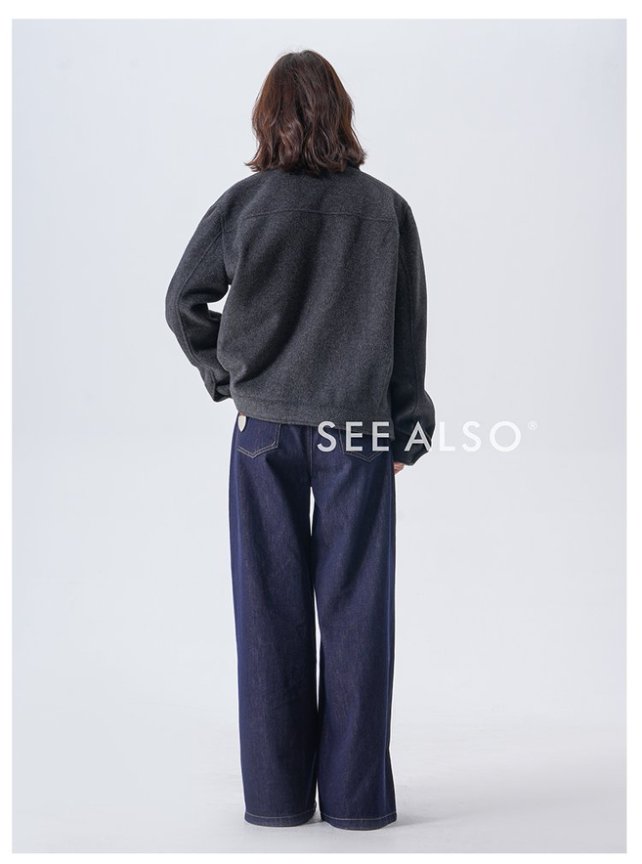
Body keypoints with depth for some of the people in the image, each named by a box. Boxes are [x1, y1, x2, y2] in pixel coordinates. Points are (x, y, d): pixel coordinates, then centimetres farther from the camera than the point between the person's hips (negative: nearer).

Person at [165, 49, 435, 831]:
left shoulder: (244, 203, -4)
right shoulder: (386, 209, -3)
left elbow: (182, 302, 3)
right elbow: (409, 330, 2)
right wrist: (405, 430, 10)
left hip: (264, 427, 0)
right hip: (358, 431, 0)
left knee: (271, 610, 8)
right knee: (355, 607, 6)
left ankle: (276, 793, 14)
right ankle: (355, 794, 11)